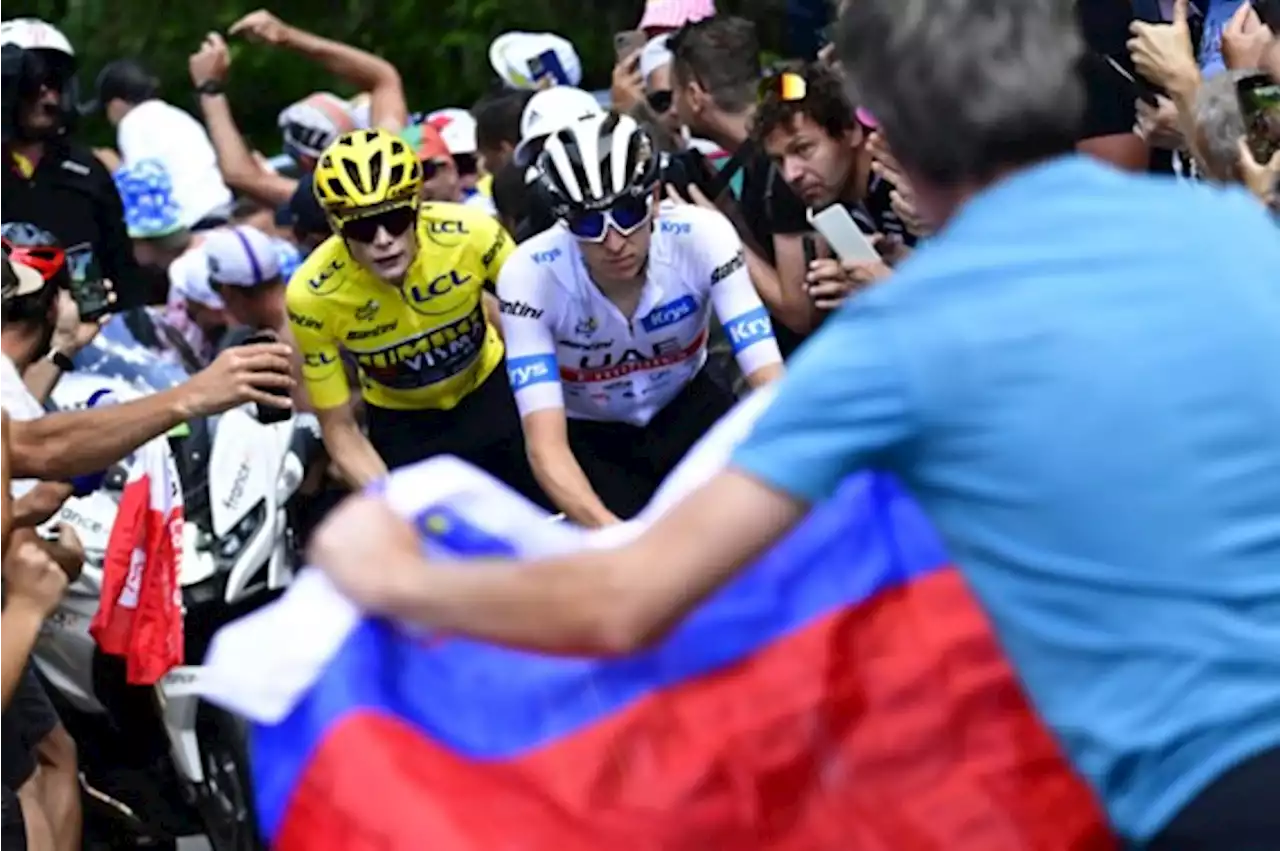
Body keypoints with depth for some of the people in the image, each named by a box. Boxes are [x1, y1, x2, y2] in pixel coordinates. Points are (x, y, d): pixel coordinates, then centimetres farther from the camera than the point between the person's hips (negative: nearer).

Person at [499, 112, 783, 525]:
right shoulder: (530, 275, -29)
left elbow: (770, 381, -30)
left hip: (685, 408, 1)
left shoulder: (701, 236, -27)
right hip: (590, 434, -1)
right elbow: (546, 446, -36)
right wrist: (614, 533, -55)